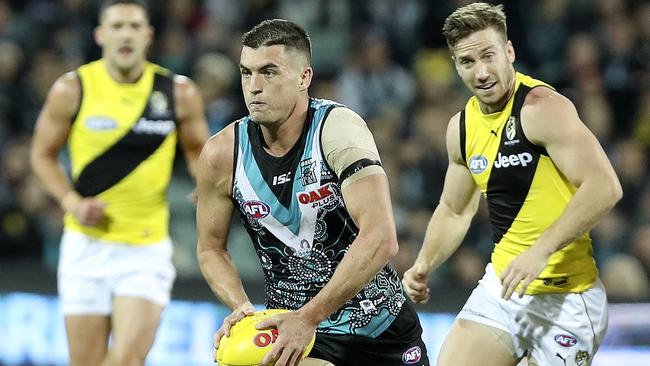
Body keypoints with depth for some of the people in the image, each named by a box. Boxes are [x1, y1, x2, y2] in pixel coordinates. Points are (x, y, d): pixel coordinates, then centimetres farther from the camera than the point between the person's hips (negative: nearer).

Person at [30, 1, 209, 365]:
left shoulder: (178, 93, -2)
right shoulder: (73, 89, -4)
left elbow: (198, 150, 13)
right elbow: (43, 154, 7)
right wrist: (71, 201, -9)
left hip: (147, 252, 0)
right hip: (87, 244, 0)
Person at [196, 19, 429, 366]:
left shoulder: (339, 129, -20)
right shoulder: (221, 156, -9)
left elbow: (381, 239, -30)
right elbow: (210, 248, 6)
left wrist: (309, 317, -34)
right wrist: (241, 307, -15)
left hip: (382, 327, -1)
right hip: (290, 324, 1)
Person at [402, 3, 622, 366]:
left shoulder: (541, 107, -17)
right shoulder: (462, 126, 8)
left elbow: (604, 187, -25)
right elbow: (454, 211, 23)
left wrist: (540, 251, -28)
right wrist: (423, 266, 7)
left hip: (564, 294, -7)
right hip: (500, 286, 7)